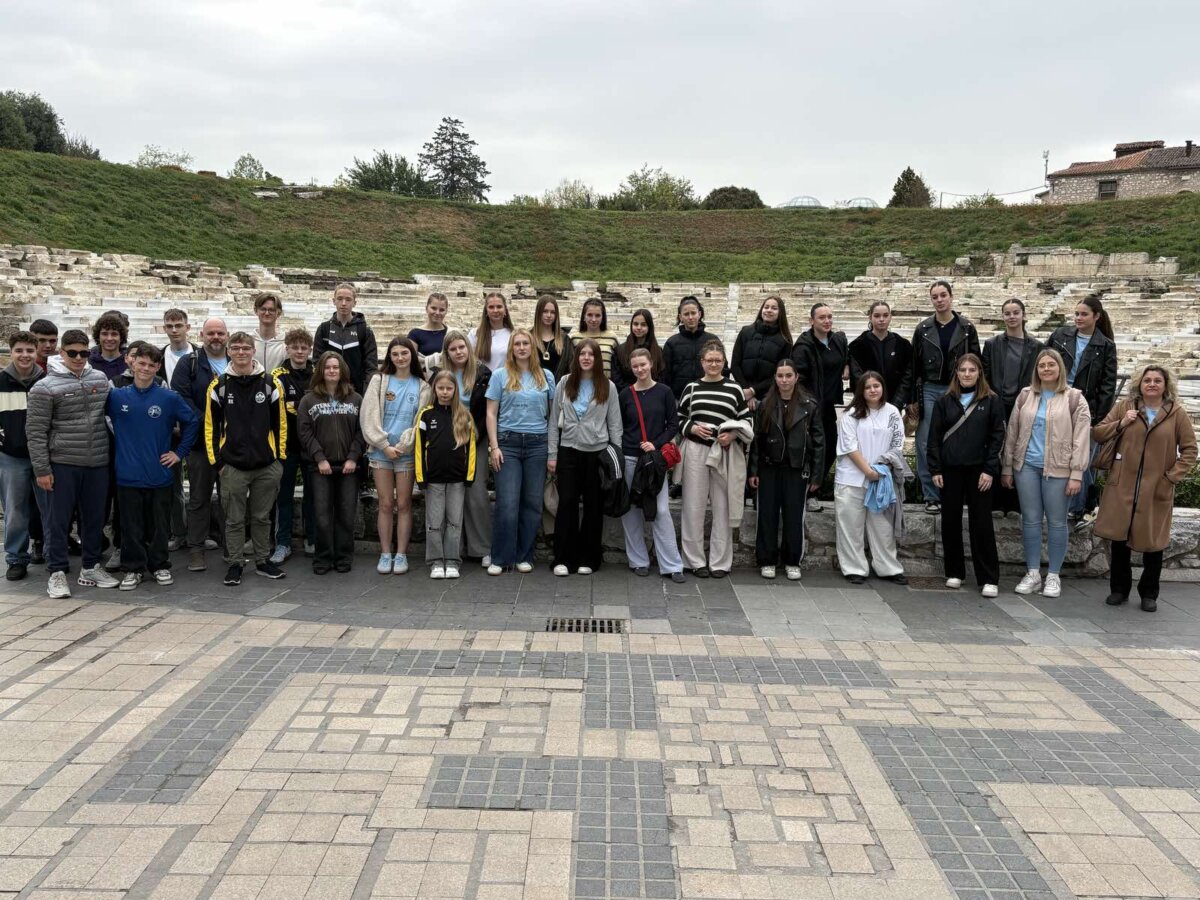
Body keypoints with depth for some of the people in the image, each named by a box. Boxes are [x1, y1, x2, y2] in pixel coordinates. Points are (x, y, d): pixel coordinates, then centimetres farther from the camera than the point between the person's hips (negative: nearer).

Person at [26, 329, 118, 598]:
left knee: (94, 517, 12)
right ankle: (57, 573, 12)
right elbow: (35, 432, -6)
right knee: (58, 520, 2)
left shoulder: (100, 379, 6)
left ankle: (91, 568, 25)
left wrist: (111, 451, 15)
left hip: (97, 464, 4)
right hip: (62, 464, -4)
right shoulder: (46, 388, -7)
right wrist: (41, 469, -9)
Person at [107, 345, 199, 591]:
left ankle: (160, 566, 23)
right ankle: (133, 568, 19)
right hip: (128, 476, 1)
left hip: (160, 475, 0)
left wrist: (180, 452, 4)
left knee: (159, 525, 9)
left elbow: (192, 423, 7)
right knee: (131, 527, 7)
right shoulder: (116, 396, 0)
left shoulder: (169, 398, -2)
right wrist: (114, 447, 6)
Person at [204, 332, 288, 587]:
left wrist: (280, 456, 3)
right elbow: (211, 425, 3)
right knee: (234, 518, 6)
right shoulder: (219, 385, 1)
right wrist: (216, 461, -1)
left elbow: (280, 422, 6)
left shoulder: (271, 383, 1)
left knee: (262, 517, 11)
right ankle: (235, 564, 16)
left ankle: (263, 561, 22)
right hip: (232, 466, -1)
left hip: (266, 465, 1)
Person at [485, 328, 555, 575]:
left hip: (537, 444, 2)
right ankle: (501, 559, 4)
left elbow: (552, 413, 11)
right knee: (507, 504, -6)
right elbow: (491, 413, 3)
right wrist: (494, 447, -5)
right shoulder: (500, 375, 4)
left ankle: (524, 556, 15)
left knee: (532, 502, 4)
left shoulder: (546, 376, 9)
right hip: (508, 443, -2)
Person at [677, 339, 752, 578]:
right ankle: (695, 560, 13)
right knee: (694, 507, 2)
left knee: (723, 507, 5)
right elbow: (679, 419, 10)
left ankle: (720, 561, 15)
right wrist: (691, 428, -9)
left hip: (725, 454, 0)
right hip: (696, 451, 0)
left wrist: (733, 434, -11)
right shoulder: (692, 387, 6)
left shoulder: (734, 389, 4)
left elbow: (747, 421, 6)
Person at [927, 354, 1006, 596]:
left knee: (981, 523, -1)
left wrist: (990, 470, -9)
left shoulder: (992, 401, 2)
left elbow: (997, 437, -1)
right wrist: (935, 469, -1)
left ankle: (989, 578, 4)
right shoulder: (945, 401, 7)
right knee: (950, 521, 7)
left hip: (978, 469, -2)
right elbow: (934, 436, 6)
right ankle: (954, 572, 18)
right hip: (950, 469, 2)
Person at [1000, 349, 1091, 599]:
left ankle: (1053, 576, 14)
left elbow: (1081, 438, -4)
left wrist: (1076, 474, -10)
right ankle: (1033, 573, 16)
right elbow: (1012, 432, 11)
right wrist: (1007, 467, 9)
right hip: (1026, 466, 3)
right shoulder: (1025, 396, 8)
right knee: (1030, 519, 6)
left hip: (1058, 469, -3)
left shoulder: (1074, 398, 0)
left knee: (1056, 521, 4)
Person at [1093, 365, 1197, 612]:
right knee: (1119, 538, 5)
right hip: (1122, 487, 1)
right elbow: (1097, 434, 5)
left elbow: (1190, 450, 4)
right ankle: (1119, 589, 21)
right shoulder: (1125, 407, 5)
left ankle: (1149, 594, 20)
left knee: (1153, 541, 5)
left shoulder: (1177, 413, 2)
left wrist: (1173, 476, -6)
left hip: (1157, 490, -1)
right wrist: (1121, 424, -10)